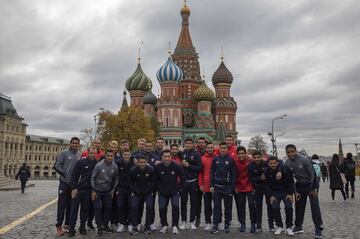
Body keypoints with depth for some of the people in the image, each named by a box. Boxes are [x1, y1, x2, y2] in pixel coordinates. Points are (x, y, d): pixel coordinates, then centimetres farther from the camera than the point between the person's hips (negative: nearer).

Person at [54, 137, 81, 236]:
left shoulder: (80, 155, 6)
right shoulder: (64, 153, -6)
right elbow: (57, 165, -8)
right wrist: (64, 174, -13)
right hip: (64, 182, -4)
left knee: (70, 205, 11)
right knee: (62, 204, -3)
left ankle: (67, 224, 22)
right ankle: (59, 226, 3)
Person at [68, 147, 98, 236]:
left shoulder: (97, 164, 1)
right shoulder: (81, 162, -6)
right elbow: (73, 175, -5)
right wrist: (74, 188, -10)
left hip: (88, 191, 2)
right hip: (77, 189, -2)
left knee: (85, 210, 8)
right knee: (74, 209, 1)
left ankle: (82, 227, 20)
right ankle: (71, 229, 9)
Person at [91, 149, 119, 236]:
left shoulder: (115, 167, -8)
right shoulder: (99, 165, -17)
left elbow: (116, 179, 7)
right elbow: (93, 177, -10)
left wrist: (113, 189, 2)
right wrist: (93, 190, -11)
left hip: (108, 191, 3)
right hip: (97, 190, -3)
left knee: (108, 208, 6)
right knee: (98, 208, -3)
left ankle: (105, 225, 22)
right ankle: (99, 227, 10)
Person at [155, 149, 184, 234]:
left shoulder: (176, 166, -15)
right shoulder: (157, 167, -12)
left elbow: (182, 177, -3)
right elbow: (156, 179, 2)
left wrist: (178, 188, -4)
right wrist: (159, 188, -2)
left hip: (174, 191, -1)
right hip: (162, 192, 2)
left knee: (175, 206, -13)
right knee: (162, 208, 2)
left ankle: (175, 226, 1)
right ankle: (164, 225, 23)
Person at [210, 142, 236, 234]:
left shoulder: (231, 160, 0)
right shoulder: (215, 159, 5)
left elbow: (233, 174, 0)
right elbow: (212, 173, 7)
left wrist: (232, 187, -6)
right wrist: (211, 185, -1)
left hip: (227, 187, -1)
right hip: (217, 186, 1)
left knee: (228, 207, 8)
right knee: (216, 207, 4)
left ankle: (227, 225, 19)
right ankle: (215, 226, 10)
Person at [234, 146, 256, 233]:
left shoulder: (250, 161, -12)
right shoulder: (235, 162, -8)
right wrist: (235, 186, 1)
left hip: (249, 186, -2)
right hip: (239, 187, 2)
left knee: (252, 204, 2)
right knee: (240, 205, 9)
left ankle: (253, 224, 14)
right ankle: (242, 224, 21)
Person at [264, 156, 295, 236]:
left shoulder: (285, 168, -20)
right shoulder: (267, 171, -10)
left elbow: (291, 181, -12)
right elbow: (267, 185, -2)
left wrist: (290, 194, -14)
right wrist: (270, 196, -8)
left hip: (286, 191, -2)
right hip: (275, 192, 2)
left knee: (288, 207, -9)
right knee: (275, 208, -5)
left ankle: (289, 227, 6)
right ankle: (280, 226, 11)